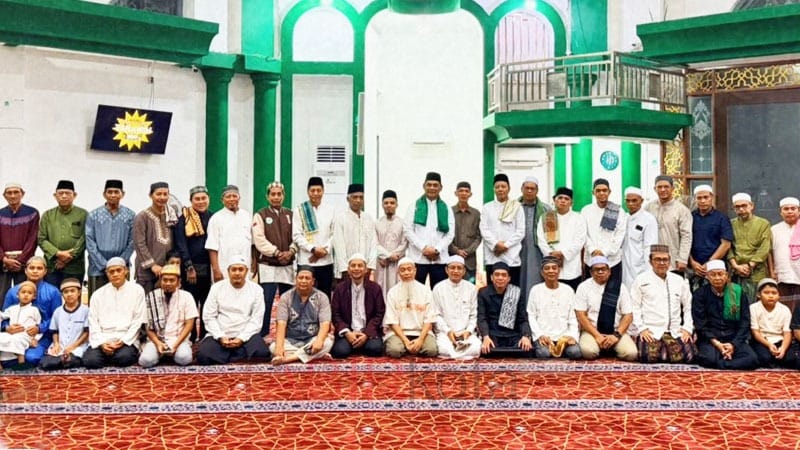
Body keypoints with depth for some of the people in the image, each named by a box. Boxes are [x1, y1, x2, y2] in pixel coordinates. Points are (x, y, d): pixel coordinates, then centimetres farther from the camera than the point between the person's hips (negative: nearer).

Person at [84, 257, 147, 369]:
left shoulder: (137, 290, 6)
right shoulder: (98, 294, 14)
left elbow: (138, 321, 0)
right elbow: (93, 323, 8)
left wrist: (123, 341, -11)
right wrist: (101, 343, -9)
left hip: (126, 340, -3)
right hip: (102, 340, 3)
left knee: (123, 358, -33)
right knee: (90, 361, -24)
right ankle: (109, 355, 6)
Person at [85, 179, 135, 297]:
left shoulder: (130, 215, 4)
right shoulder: (94, 215, 3)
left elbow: (132, 242, 2)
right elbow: (90, 243, 0)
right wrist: (104, 266, -6)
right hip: (98, 269, 0)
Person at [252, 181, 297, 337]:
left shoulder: (291, 215, 12)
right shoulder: (260, 215, 1)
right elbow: (259, 240, -9)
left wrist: (291, 251, -10)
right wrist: (277, 252, -15)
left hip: (288, 266, 4)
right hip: (267, 266, -4)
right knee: (266, 303, -7)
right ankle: (263, 336, 1)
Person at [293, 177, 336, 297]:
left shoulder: (330, 210, 8)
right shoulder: (300, 210, 2)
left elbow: (333, 234, 7)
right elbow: (297, 236, -2)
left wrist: (325, 249, -8)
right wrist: (313, 249, -12)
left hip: (326, 261, 2)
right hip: (306, 261, -2)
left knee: (325, 295, 4)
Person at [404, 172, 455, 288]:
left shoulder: (446, 209, 14)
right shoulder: (414, 206, 10)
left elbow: (450, 233, 5)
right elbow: (407, 230, 1)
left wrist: (437, 249, -10)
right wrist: (424, 247, -10)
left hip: (439, 259, 1)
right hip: (418, 258, -1)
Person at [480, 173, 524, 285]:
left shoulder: (516, 207, 9)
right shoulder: (487, 208, 12)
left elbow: (520, 231, 3)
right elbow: (484, 230, 3)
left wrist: (506, 245, -9)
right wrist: (496, 244, -11)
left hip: (512, 257, -1)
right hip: (492, 257, 1)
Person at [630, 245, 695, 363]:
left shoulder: (680, 281, 17)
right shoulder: (641, 280, 6)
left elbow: (688, 307, 16)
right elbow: (634, 308, 1)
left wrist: (687, 328, 3)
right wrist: (641, 328, -9)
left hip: (675, 332, 3)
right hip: (650, 332, -2)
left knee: (687, 356, -23)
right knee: (650, 356, -29)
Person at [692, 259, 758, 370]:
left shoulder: (738, 292, 6)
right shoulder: (700, 294, 3)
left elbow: (744, 323, 5)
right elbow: (700, 324, -2)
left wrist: (733, 344, -9)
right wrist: (716, 343, -14)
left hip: (734, 339, 2)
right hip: (710, 339, -2)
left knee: (752, 359, -27)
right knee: (709, 358, -35)